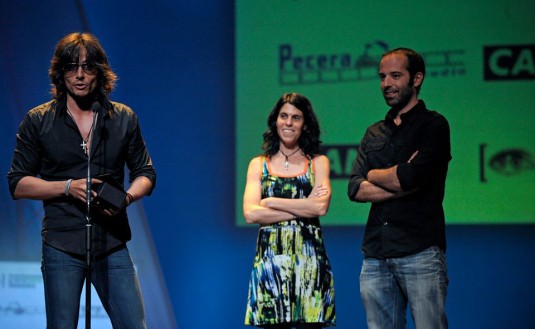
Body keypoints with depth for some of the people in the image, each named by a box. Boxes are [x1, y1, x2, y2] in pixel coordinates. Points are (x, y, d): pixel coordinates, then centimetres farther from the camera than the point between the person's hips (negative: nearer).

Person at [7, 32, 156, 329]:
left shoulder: (124, 118, 9)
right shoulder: (38, 121, 4)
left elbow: (145, 173, 15)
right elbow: (17, 183, 3)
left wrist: (127, 196, -9)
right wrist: (68, 187, -13)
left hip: (112, 244, 1)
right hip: (61, 245, -1)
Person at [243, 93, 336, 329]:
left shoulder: (318, 163, 9)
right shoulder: (258, 165, 11)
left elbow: (321, 207, -9)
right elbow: (250, 214, -4)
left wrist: (271, 203, -5)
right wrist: (303, 209, -6)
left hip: (308, 259, -1)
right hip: (270, 257, 1)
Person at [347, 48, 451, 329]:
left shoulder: (433, 125, 1)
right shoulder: (374, 133, 18)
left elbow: (410, 177, -14)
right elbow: (355, 189, 6)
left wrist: (374, 175, 4)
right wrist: (399, 185, -8)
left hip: (420, 252, -6)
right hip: (376, 255, 6)